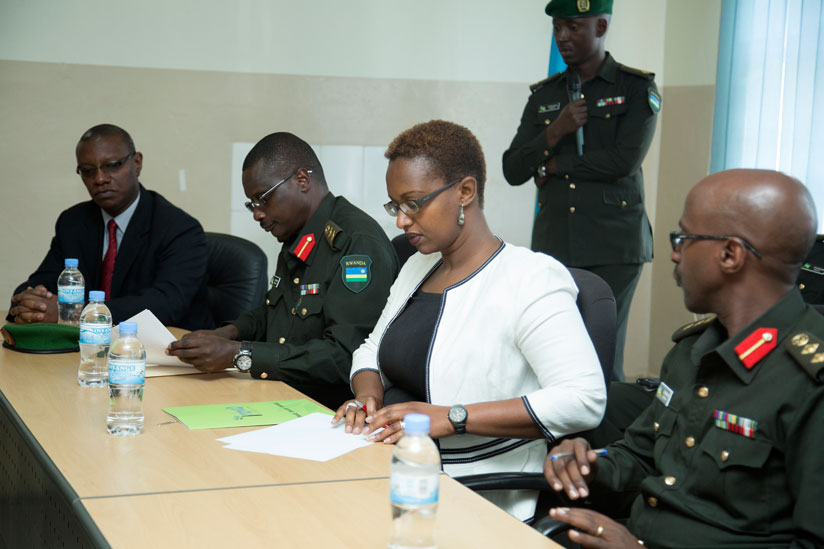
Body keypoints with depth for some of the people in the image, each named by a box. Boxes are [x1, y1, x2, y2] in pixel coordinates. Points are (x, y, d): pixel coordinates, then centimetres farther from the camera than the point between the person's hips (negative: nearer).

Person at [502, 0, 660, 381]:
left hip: (613, 248, -4)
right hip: (553, 245, 4)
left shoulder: (637, 88, 3)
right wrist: (556, 133, -6)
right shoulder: (543, 95, 16)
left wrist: (553, 166, -2)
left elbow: (625, 160, -10)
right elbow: (512, 170, 10)